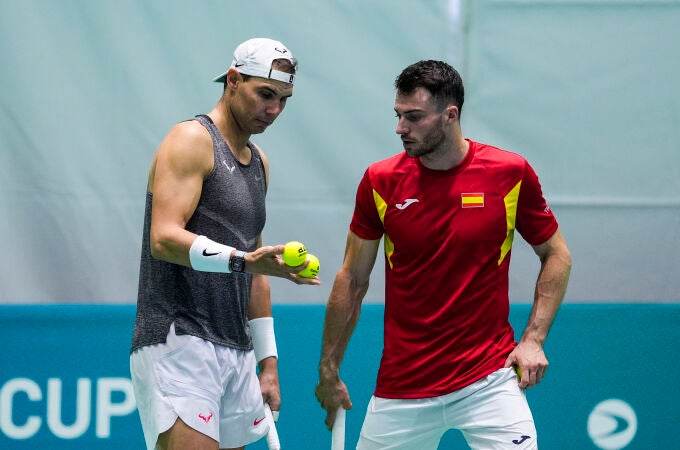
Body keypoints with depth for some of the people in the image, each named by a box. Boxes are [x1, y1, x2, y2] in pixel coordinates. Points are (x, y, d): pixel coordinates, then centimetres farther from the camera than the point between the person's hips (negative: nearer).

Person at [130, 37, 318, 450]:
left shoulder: (258, 161, 21)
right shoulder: (192, 140, -5)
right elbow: (164, 238, -18)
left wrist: (268, 360, 22)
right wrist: (241, 260, -31)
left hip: (236, 353, 8)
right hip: (179, 344, -8)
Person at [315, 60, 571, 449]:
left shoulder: (511, 174, -6)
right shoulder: (380, 182, -3)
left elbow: (556, 255, 7)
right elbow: (352, 280, 6)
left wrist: (533, 339, -3)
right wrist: (329, 371, 9)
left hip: (489, 378, -2)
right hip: (401, 385, 2)